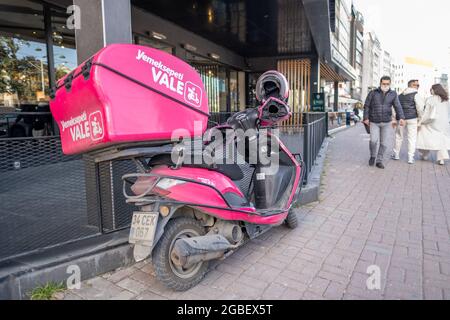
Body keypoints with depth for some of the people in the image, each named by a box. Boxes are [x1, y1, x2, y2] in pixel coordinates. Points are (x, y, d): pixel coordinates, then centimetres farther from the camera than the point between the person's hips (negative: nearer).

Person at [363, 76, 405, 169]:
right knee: (374, 140, -15)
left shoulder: (393, 94, -1)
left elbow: (398, 107, -8)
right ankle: (373, 156, 12)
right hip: (374, 122, -2)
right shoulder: (373, 93, -4)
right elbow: (367, 106, -1)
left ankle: (379, 161, 16)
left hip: (386, 122, 2)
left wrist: (401, 118, -23)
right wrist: (366, 118, -10)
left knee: (384, 143, 2)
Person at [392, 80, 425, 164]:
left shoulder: (400, 95, 15)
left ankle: (396, 155, 23)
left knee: (399, 137, 16)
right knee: (412, 138, 1)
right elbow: (420, 107, -13)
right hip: (412, 118, -4)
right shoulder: (416, 94, -4)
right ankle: (410, 158, 1)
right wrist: (420, 118, -1)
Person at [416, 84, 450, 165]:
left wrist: (421, 122, -4)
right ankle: (442, 158, 2)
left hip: (433, 122, -5)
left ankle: (425, 155, 13)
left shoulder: (431, 99, -8)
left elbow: (426, 113, -9)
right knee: (442, 139, 7)